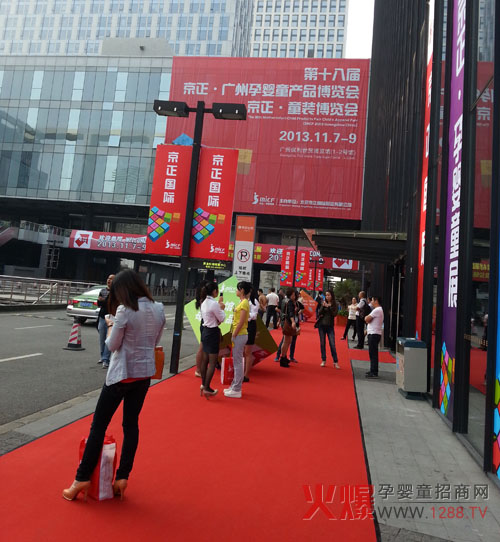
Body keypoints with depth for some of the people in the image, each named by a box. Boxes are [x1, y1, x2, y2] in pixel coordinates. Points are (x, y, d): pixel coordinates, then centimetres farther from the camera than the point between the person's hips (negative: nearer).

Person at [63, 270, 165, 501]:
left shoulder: (124, 311, -17)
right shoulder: (158, 310, 0)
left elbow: (112, 345, -10)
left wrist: (111, 327, 7)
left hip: (122, 374, -5)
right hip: (145, 373, 6)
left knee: (99, 425, 8)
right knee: (131, 424, 14)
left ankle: (82, 478, 16)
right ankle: (122, 477, 20)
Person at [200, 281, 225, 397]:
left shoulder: (204, 302, 7)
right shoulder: (214, 303, -19)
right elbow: (222, 319, -11)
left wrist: (218, 305, 8)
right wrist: (222, 308, 3)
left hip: (205, 331, 9)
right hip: (213, 333, -9)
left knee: (205, 360, 16)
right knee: (212, 362, -2)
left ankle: (203, 384, 26)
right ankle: (206, 388, 1)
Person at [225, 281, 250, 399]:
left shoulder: (244, 303, -16)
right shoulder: (242, 302, 13)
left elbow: (241, 322, -20)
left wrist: (234, 336, -16)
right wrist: (233, 335, 15)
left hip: (240, 335, -10)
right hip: (238, 335, 10)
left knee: (238, 362, -2)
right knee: (237, 362, 16)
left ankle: (236, 390, 6)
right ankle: (235, 386, 26)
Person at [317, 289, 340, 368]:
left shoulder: (334, 305, 0)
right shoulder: (323, 303, 5)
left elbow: (334, 314, -12)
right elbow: (319, 313, -3)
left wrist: (328, 307, -20)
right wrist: (323, 306, -17)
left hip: (330, 326, -2)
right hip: (321, 325, 2)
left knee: (332, 344, -5)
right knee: (322, 343, 6)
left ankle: (335, 362, 0)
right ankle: (323, 360, 15)